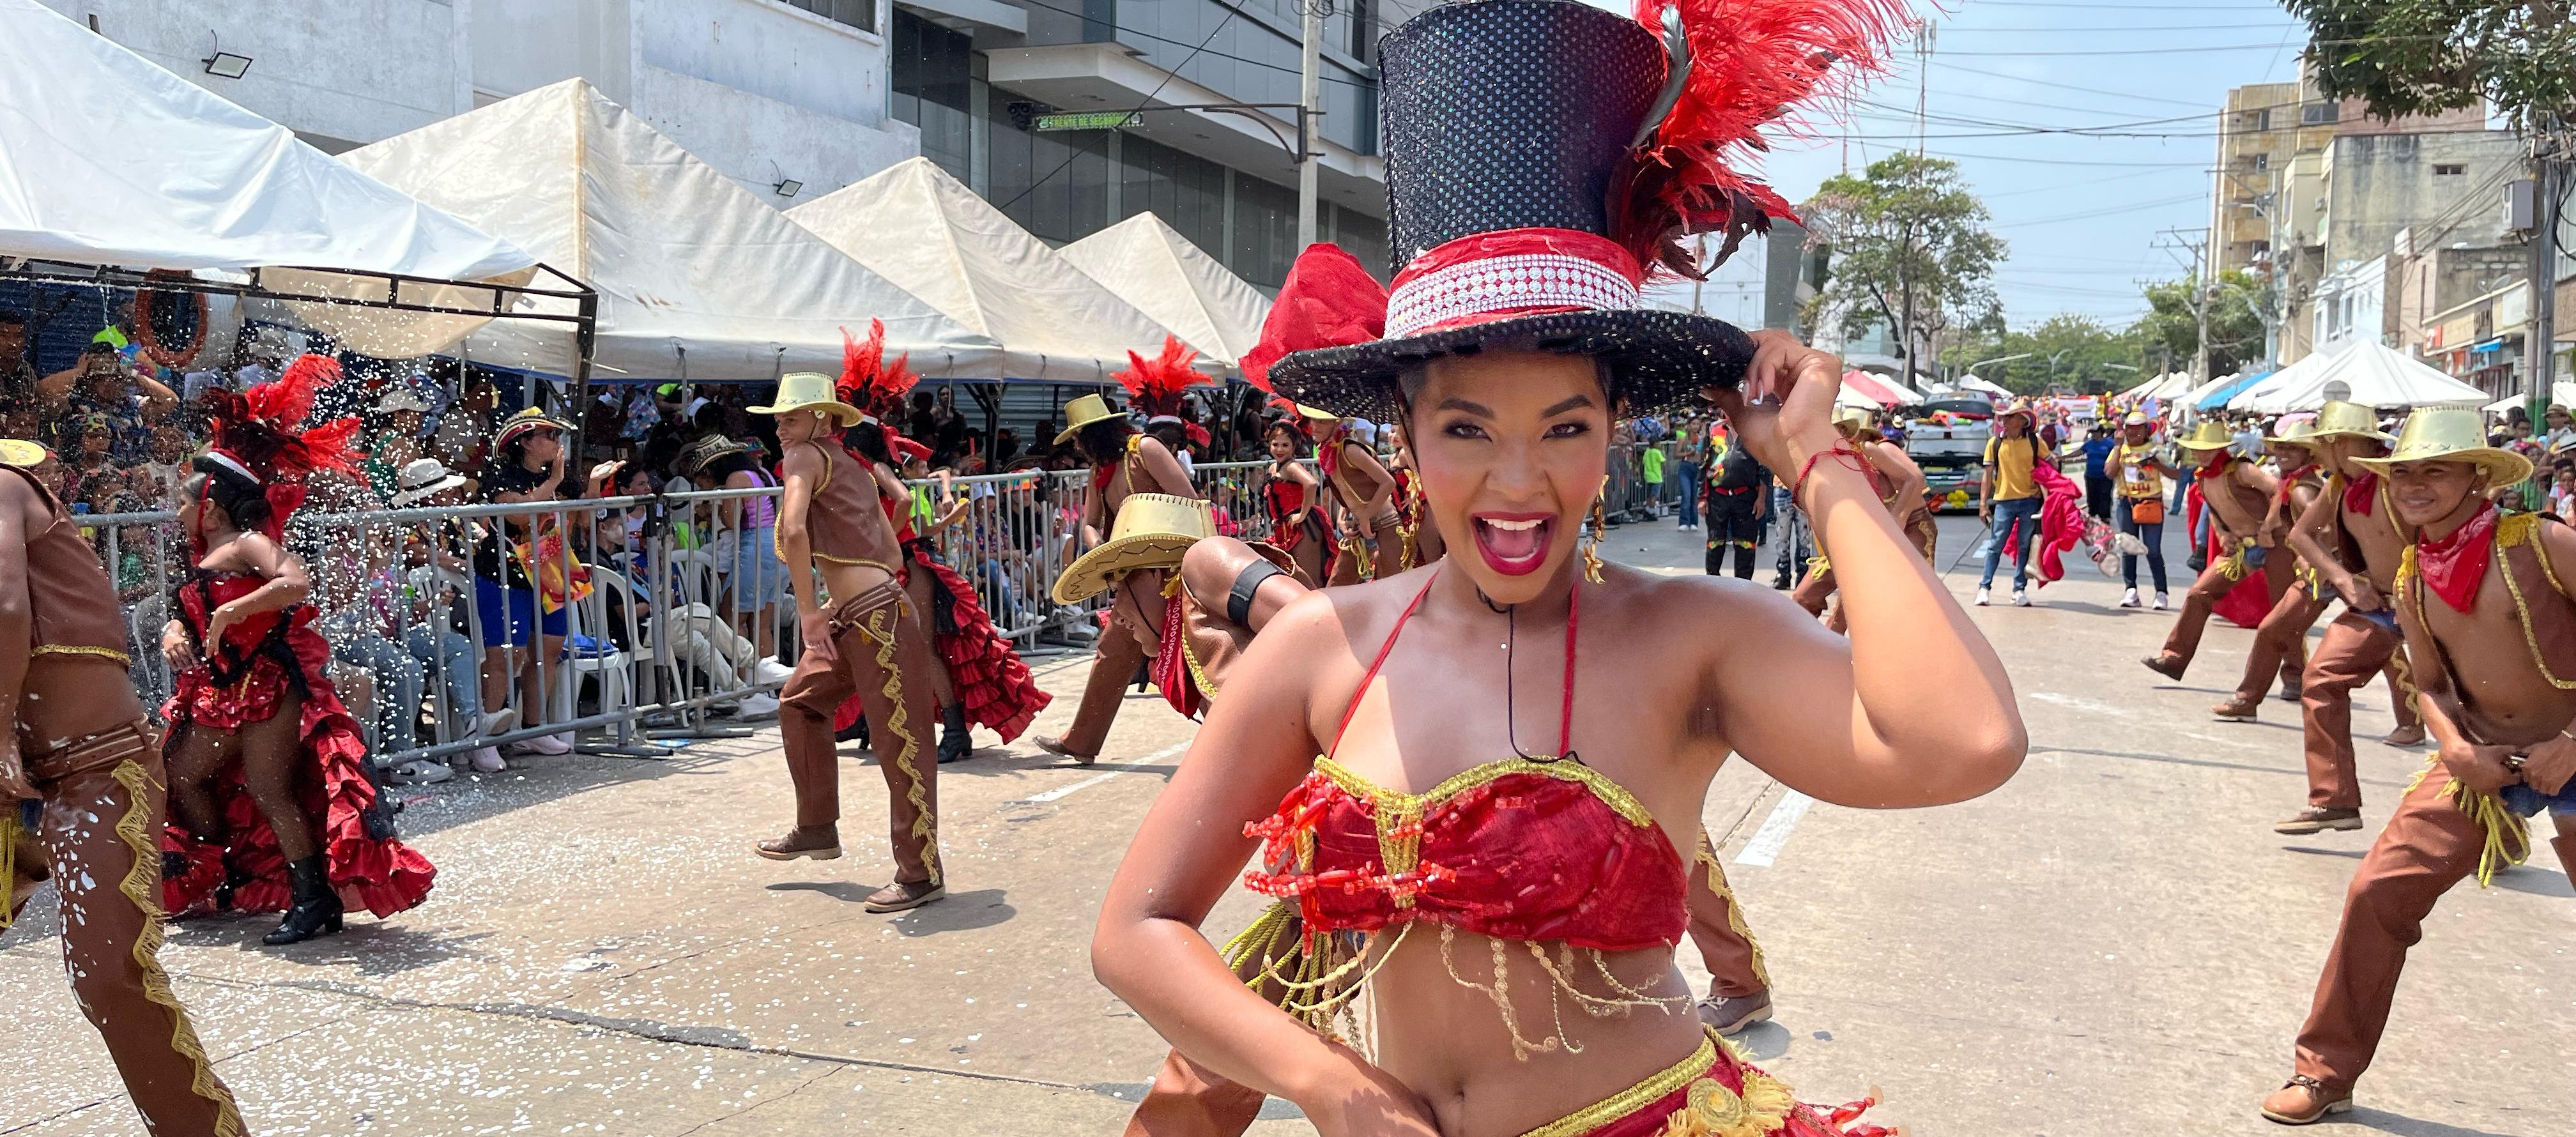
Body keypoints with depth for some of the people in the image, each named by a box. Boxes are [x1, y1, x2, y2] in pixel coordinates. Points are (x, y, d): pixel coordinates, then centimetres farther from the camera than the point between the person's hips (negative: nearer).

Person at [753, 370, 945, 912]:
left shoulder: (806, 457, -3)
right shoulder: (853, 468, 21)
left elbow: (793, 529, -20)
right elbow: (892, 550, 24)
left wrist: (809, 611, -18)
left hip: (880, 621, -10)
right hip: (851, 622, 10)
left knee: (899, 745, -4)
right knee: (800, 702, 23)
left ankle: (921, 874, 3)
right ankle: (818, 829, 33)